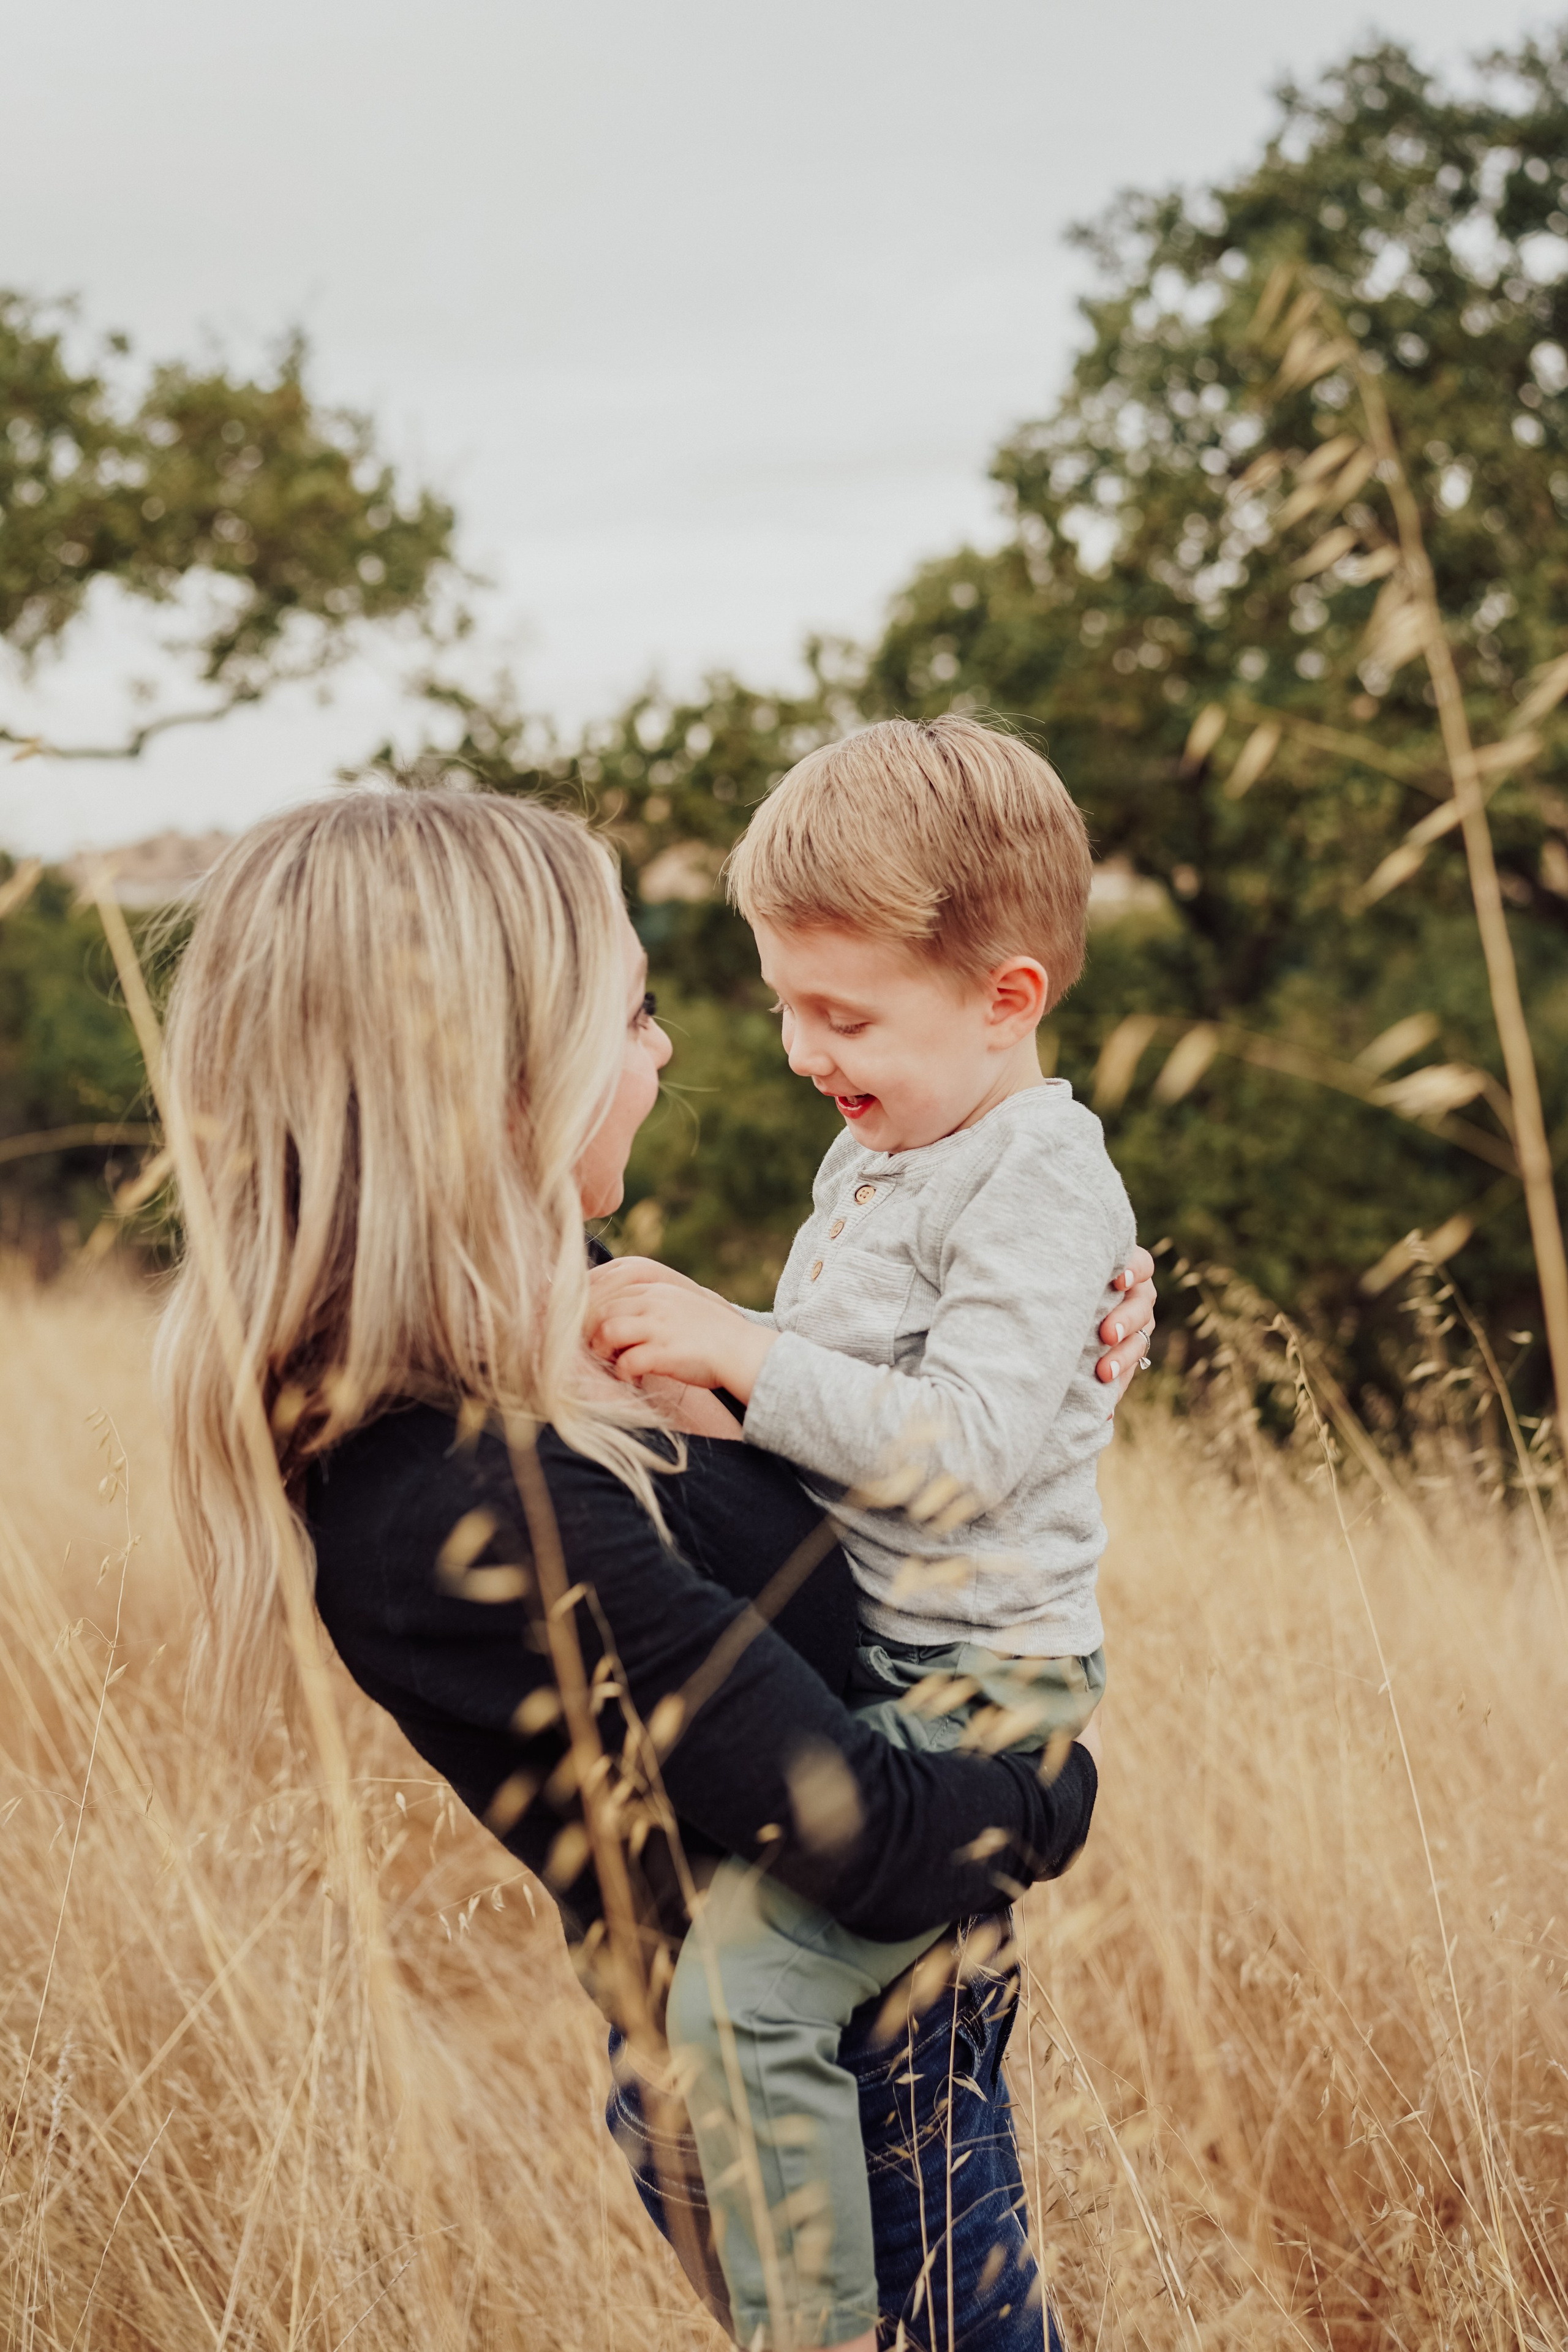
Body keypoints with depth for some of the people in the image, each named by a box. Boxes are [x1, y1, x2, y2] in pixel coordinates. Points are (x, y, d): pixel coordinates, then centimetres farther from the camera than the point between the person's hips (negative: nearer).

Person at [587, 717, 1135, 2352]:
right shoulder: (875, 1155, 12)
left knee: (739, 1992, -21)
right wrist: (689, 1334, 6)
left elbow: (960, 1448, -26)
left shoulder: (1041, 1185, -17)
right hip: (852, 1653, 10)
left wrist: (742, 1352, -23)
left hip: (975, 1692, -10)